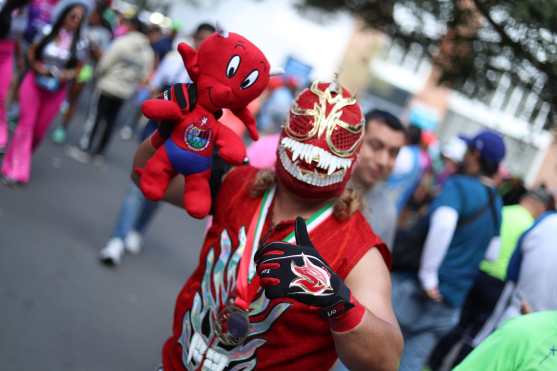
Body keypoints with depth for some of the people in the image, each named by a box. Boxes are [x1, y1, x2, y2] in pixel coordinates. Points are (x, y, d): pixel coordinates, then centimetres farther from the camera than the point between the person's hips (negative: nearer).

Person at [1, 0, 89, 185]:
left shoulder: (79, 43, -9)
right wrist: (36, 66, -15)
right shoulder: (48, 32, -8)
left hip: (56, 89, 1)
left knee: (40, 128, 10)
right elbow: (31, 52, 3)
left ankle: (20, 159, 35)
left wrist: (68, 74, -20)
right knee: (26, 123, -4)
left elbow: (78, 68, 0)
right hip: (34, 82, -1)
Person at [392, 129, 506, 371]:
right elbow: (491, 253, 20)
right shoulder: (497, 205, 12)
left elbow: (443, 224, -29)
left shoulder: (458, 185, -10)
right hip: (449, 306, 6)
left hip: (413, 290, -6)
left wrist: (427, 275, -23)